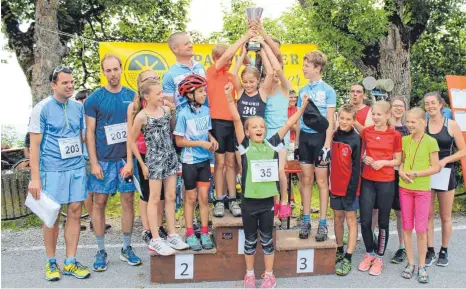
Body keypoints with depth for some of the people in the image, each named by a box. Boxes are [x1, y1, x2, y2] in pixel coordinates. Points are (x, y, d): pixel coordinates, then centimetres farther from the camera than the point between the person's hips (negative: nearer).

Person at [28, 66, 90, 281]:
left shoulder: (78, 107, 8)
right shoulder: (42, 108, -4)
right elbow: (35, 145, -6)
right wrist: (35, 178, -11)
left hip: (77, 168, 4)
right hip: (52, 169, -4)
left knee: (75, 213, 4)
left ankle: (70, 262, 15)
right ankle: (51, 262, 21)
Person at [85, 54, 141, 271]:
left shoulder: (132, 96, 4)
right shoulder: (94, 99, -2)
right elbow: (89, 132, -2)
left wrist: (131, 160, -3)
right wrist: (94, 162, -8)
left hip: (126, 158, 2)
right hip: (103, 160, -1)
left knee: (128, 201, 7)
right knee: (100, 203, 4)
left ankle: (126, 248, 21)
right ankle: (101, 252, 18)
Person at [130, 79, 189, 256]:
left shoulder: (166, 109, 2)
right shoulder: (142, 116, -12)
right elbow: (132, 142, -5)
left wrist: (173, 113, -1)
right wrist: (142, 164, -5)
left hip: (170, 157, 5)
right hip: (154, 159, -5)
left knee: (171, 197, 11)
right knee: (155, 199, 4)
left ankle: (172, 235, 22)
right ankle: (155, 241, 12)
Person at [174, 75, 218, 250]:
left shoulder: (206, 110, 0)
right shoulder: (184, 114, -15)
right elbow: (179, 141, -13)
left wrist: (212, 139, -8)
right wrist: (201, 143, -19)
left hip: (205, 160, 4)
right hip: (189, 161, -4)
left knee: (204, 197, 8)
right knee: (191, 198, 8)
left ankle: (205, 234, 20)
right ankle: (190, 235, 21)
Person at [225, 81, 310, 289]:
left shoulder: (272, 145, 2)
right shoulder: (245, 146, -4)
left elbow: (288, 124, 1)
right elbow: (236, 120, -14)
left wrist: (303, 107, -2)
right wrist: (230, 97, -22)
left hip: (267, 200, 2)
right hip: (249, 201, -1)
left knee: (267, 239, 14)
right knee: (250, 239, 13)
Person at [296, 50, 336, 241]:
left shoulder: (328, 90, -3)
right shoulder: (303, 90, 10)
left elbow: (330, 120, -6)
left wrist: (327, 145, -12)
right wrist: (296, 141, 11)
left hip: (320, 136, -4)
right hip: (304, 136, 4)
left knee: (321, 181, 1)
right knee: (306, 180, 9)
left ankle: (322, 223, 9)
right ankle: (306, 220, 17)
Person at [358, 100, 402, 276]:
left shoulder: (395, 135, -3)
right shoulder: (366, 132, 3)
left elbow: (398, 161, 1)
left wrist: (383, 162, -16)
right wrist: (364, 159, -8)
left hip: (386, 182, -2)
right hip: (367, 181, 2)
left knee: (383, 221, 8)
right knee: (365, 220, 3)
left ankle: (379, 257, 24)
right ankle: (369, 253, 26)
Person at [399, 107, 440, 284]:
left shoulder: (430, 142, -8)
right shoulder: (405, 140, 4)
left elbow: (435, 167, -8)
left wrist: (416, 174, -17)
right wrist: (401, 172, -8)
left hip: (422, 189, -4)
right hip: (405, 188, 4)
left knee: (421, 229, 2)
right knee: (407, 227, 8)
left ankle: (422, 266, 15)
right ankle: (410, 264, 20)